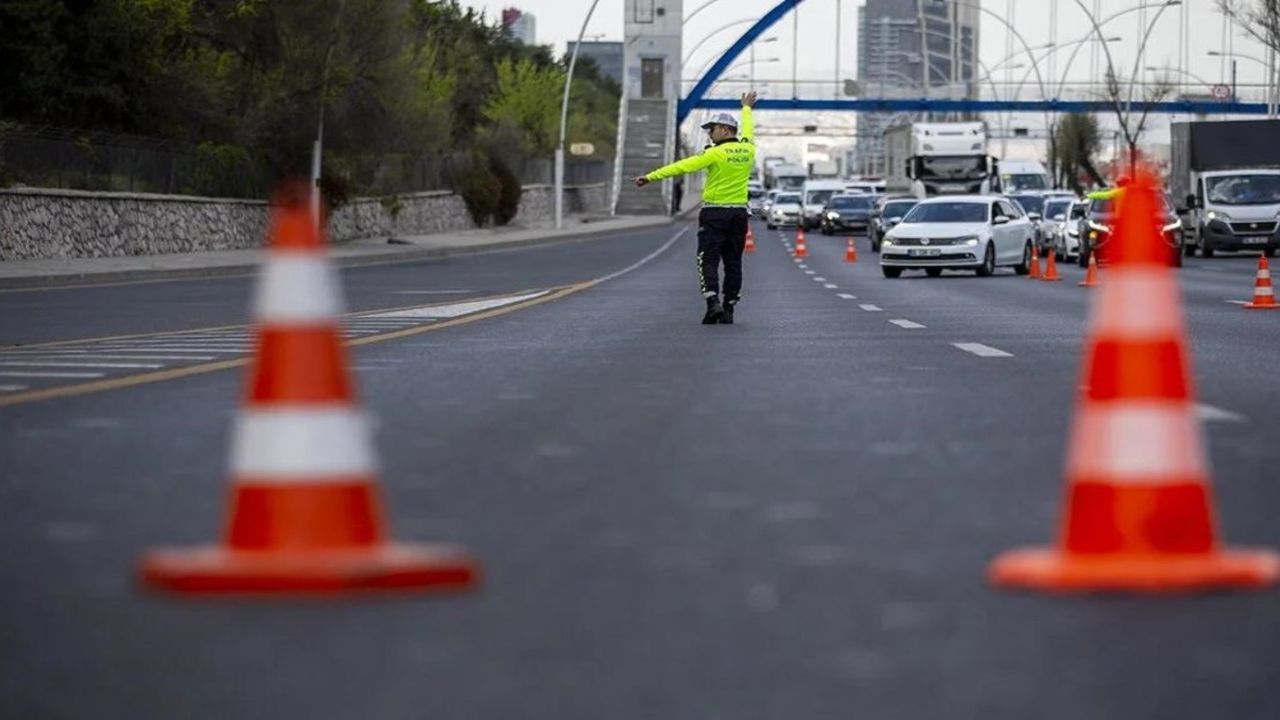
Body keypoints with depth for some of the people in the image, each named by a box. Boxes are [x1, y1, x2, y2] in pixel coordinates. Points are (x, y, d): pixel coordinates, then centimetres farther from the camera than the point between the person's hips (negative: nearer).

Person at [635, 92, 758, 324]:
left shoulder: (716, 153, -13)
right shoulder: (747, 150, 5)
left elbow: (683, 166, -17)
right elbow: (747, 131, 29)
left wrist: (651, 177, -18)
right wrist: (747, 109, 50)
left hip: (715, 212, -5)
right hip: (739, 213, 6)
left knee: (708, 260, -4)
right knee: (733, 262, 9)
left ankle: (713, 302, -21)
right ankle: (729, 309, 10)